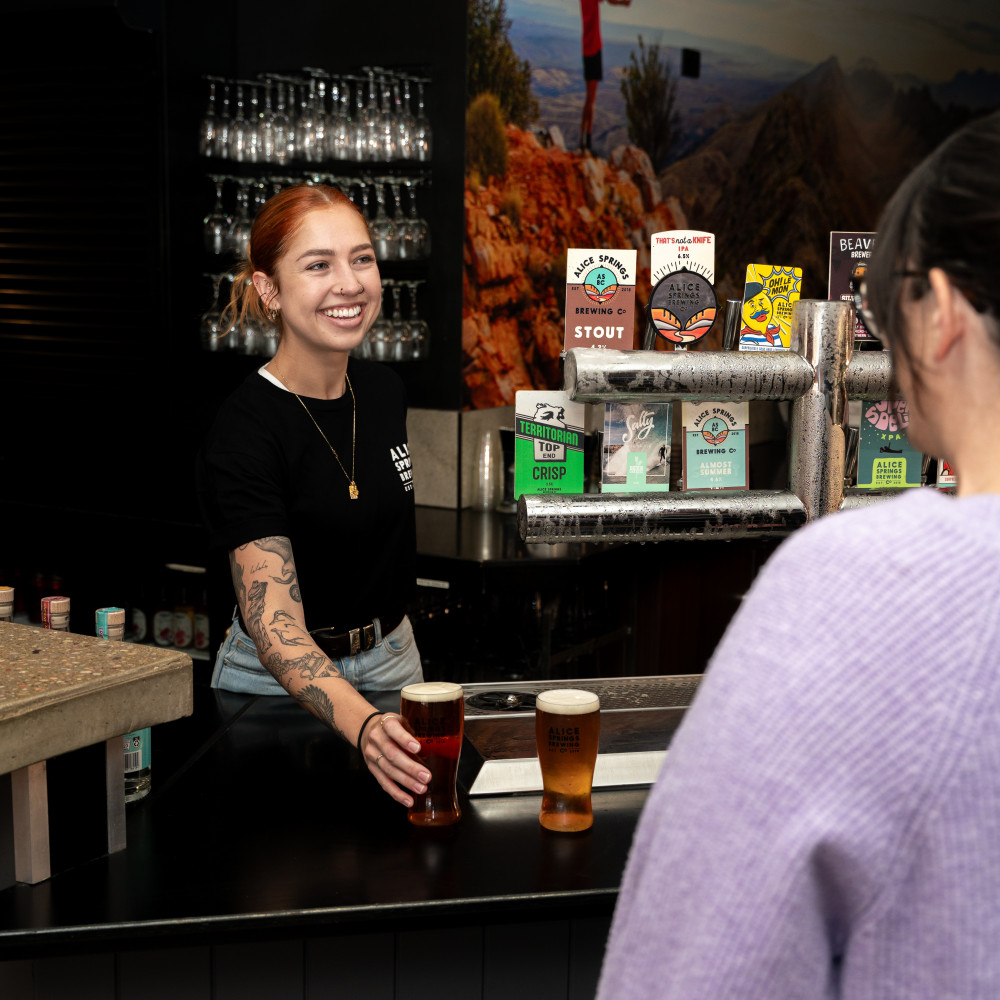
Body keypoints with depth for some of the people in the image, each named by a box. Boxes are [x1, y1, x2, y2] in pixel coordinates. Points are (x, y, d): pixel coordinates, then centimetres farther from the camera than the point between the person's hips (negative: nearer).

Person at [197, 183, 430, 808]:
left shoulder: (384, 389, -1)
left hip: (393, 661, 6)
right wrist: (364, 727, -46)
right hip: (280, 685, -5)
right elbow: (274, 627, -31)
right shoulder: (244, 434, -23)